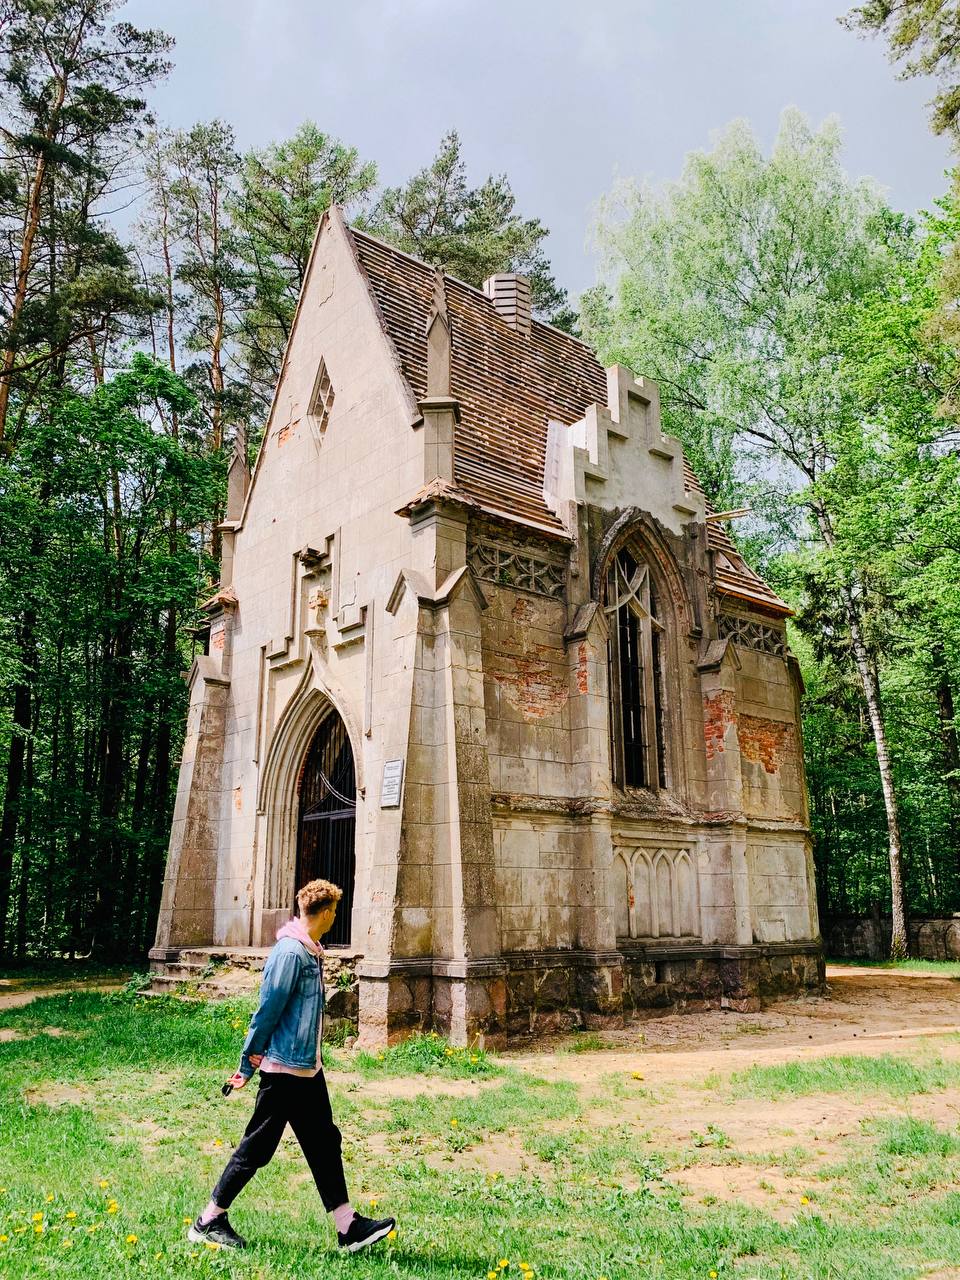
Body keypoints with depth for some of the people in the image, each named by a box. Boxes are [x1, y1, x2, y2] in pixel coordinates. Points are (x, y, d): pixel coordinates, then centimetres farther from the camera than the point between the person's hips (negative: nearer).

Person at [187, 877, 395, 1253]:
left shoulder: (310, 951, 9)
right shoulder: (290, 952, -22)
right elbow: (268, 1009, -19)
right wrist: (249, 1063, -12)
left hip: (308, 1067, 10)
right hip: (286, 1067, -10)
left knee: (324, 1143, 11)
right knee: (256, 1148, 4)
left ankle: (348, 1227, 18)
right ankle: (209, 1221, 20)